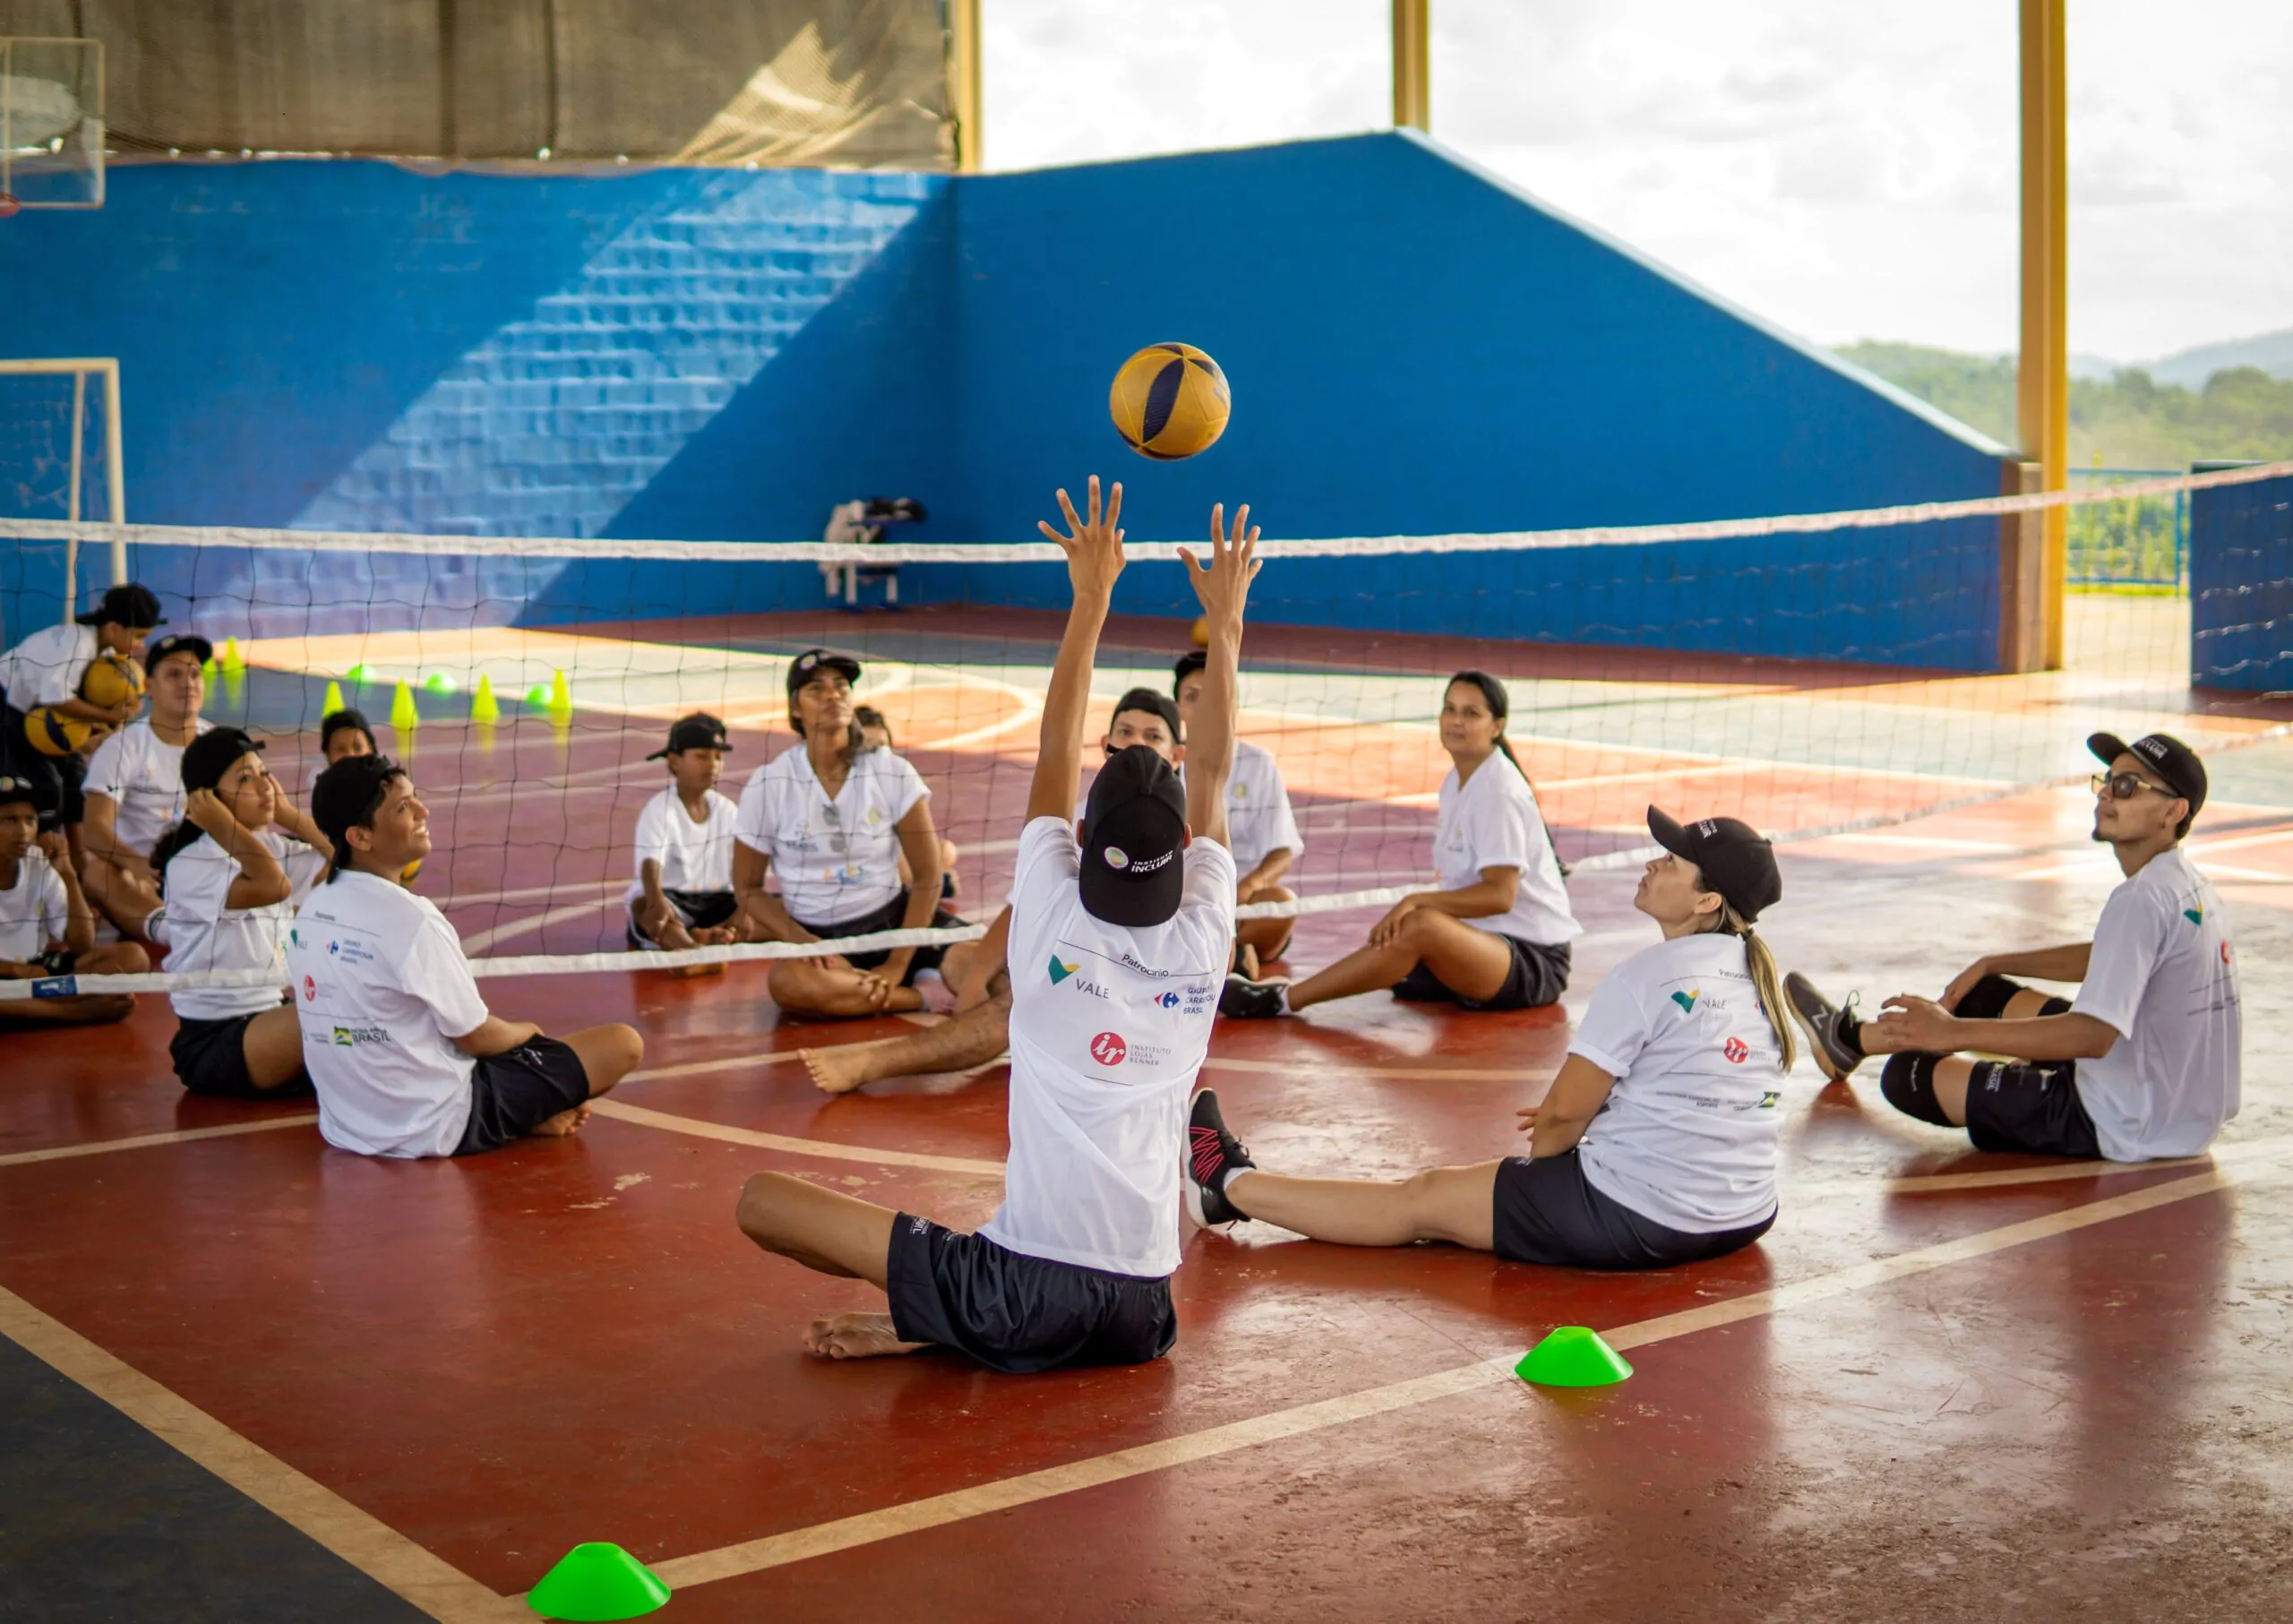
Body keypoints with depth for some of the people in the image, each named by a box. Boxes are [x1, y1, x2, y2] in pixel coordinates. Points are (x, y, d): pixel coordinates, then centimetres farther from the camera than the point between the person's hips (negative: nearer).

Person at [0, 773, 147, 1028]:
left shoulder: (41, 867, 3)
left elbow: (83, 947, -3)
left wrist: (68, 875, -11)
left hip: (36, 972, 4)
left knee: (131, 956, -15)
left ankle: (33, 1003, -28)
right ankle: (76, 1011, -27)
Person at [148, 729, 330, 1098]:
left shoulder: (277, 849, 12)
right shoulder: (189, 866, -11)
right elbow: (272, 885, -27)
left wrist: (291, 817, 3)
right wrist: (222, 823, -16)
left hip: (276, 1019, 7)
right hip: (212, 1043, -7)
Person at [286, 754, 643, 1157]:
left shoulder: (309, 912, 2)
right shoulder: (411, 920, -23)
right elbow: (478, 1037, -14)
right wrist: (527, 1031, 8)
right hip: (437, 1130, -8)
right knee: (623, 1044, -3)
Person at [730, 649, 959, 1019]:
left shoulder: (893, 773, -3)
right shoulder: (767, 786, -4)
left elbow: (928, 878, -3)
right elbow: (747, 887, 2)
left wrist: (897, 965, -12)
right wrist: (807, 944, -14)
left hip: (894, 920, 0)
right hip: (816, 934, 0)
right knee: (788, 983, -38)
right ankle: (926, 995, -20)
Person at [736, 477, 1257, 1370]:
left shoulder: (1053, 929, -5)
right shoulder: (1202, 943, 1)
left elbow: (1055, 757, 4)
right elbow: (1213, 773, 14)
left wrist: (1090, 598, 10)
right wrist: (1225, 619, 23)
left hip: (1019, 1305, -3)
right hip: (1142, 1318, 3)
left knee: (763, 1199, 3)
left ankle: (931, 1320, 2)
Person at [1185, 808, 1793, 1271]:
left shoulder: (1648, 976, -18)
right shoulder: (1755, 976, 7)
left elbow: (1561, 1113, -13)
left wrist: (1540, 1153, 8)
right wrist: (1589, 1114, 15)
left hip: (1639, 1219, -9)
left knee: (1421, 1200, 4)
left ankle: (1232, 1185, 17)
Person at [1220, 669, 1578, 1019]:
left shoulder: (1500, 794, -15)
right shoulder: (1456, 782, 12)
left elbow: (1500, 894, -24)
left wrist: (1417, 902, -32)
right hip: (1487, 943, 11)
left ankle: (1280, 1000, -32)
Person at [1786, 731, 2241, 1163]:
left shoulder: (2143, 899, -25)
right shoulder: (2187, 882, 6)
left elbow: (2093, 1035, -33)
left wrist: (1953, 1032, -30)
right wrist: (1993, 964, 26)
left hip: (2127, 1131, -10)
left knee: (1910, 1075, 1)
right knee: (1986, 998, 23)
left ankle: (1850, 1039, 37)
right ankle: (1852, 1037, 47)